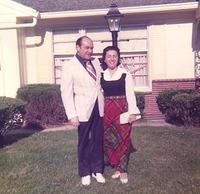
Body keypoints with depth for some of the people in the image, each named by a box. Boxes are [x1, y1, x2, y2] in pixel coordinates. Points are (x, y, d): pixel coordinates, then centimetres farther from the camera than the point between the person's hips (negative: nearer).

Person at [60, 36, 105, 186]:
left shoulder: (96, 62, 8)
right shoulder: (69, 66, -6)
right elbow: (66, 92, -8)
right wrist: (72, 115, -13)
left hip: (99, 108, 4)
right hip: (83, 110, -4)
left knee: (98, 141, 11)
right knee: (84, 143, 8)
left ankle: (97, 170, 27)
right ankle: (85, 173, 25)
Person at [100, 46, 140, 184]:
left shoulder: (125, 74, -3)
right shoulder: (101, 75, 7)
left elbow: (130, 94, -5)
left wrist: (132, 112, -12)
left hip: (122, 109, -3)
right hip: (107, 111, 4)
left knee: (123, 138, 0)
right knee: (108, 139, 6)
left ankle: (123, 170, 13)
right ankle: (117, 167, 22)